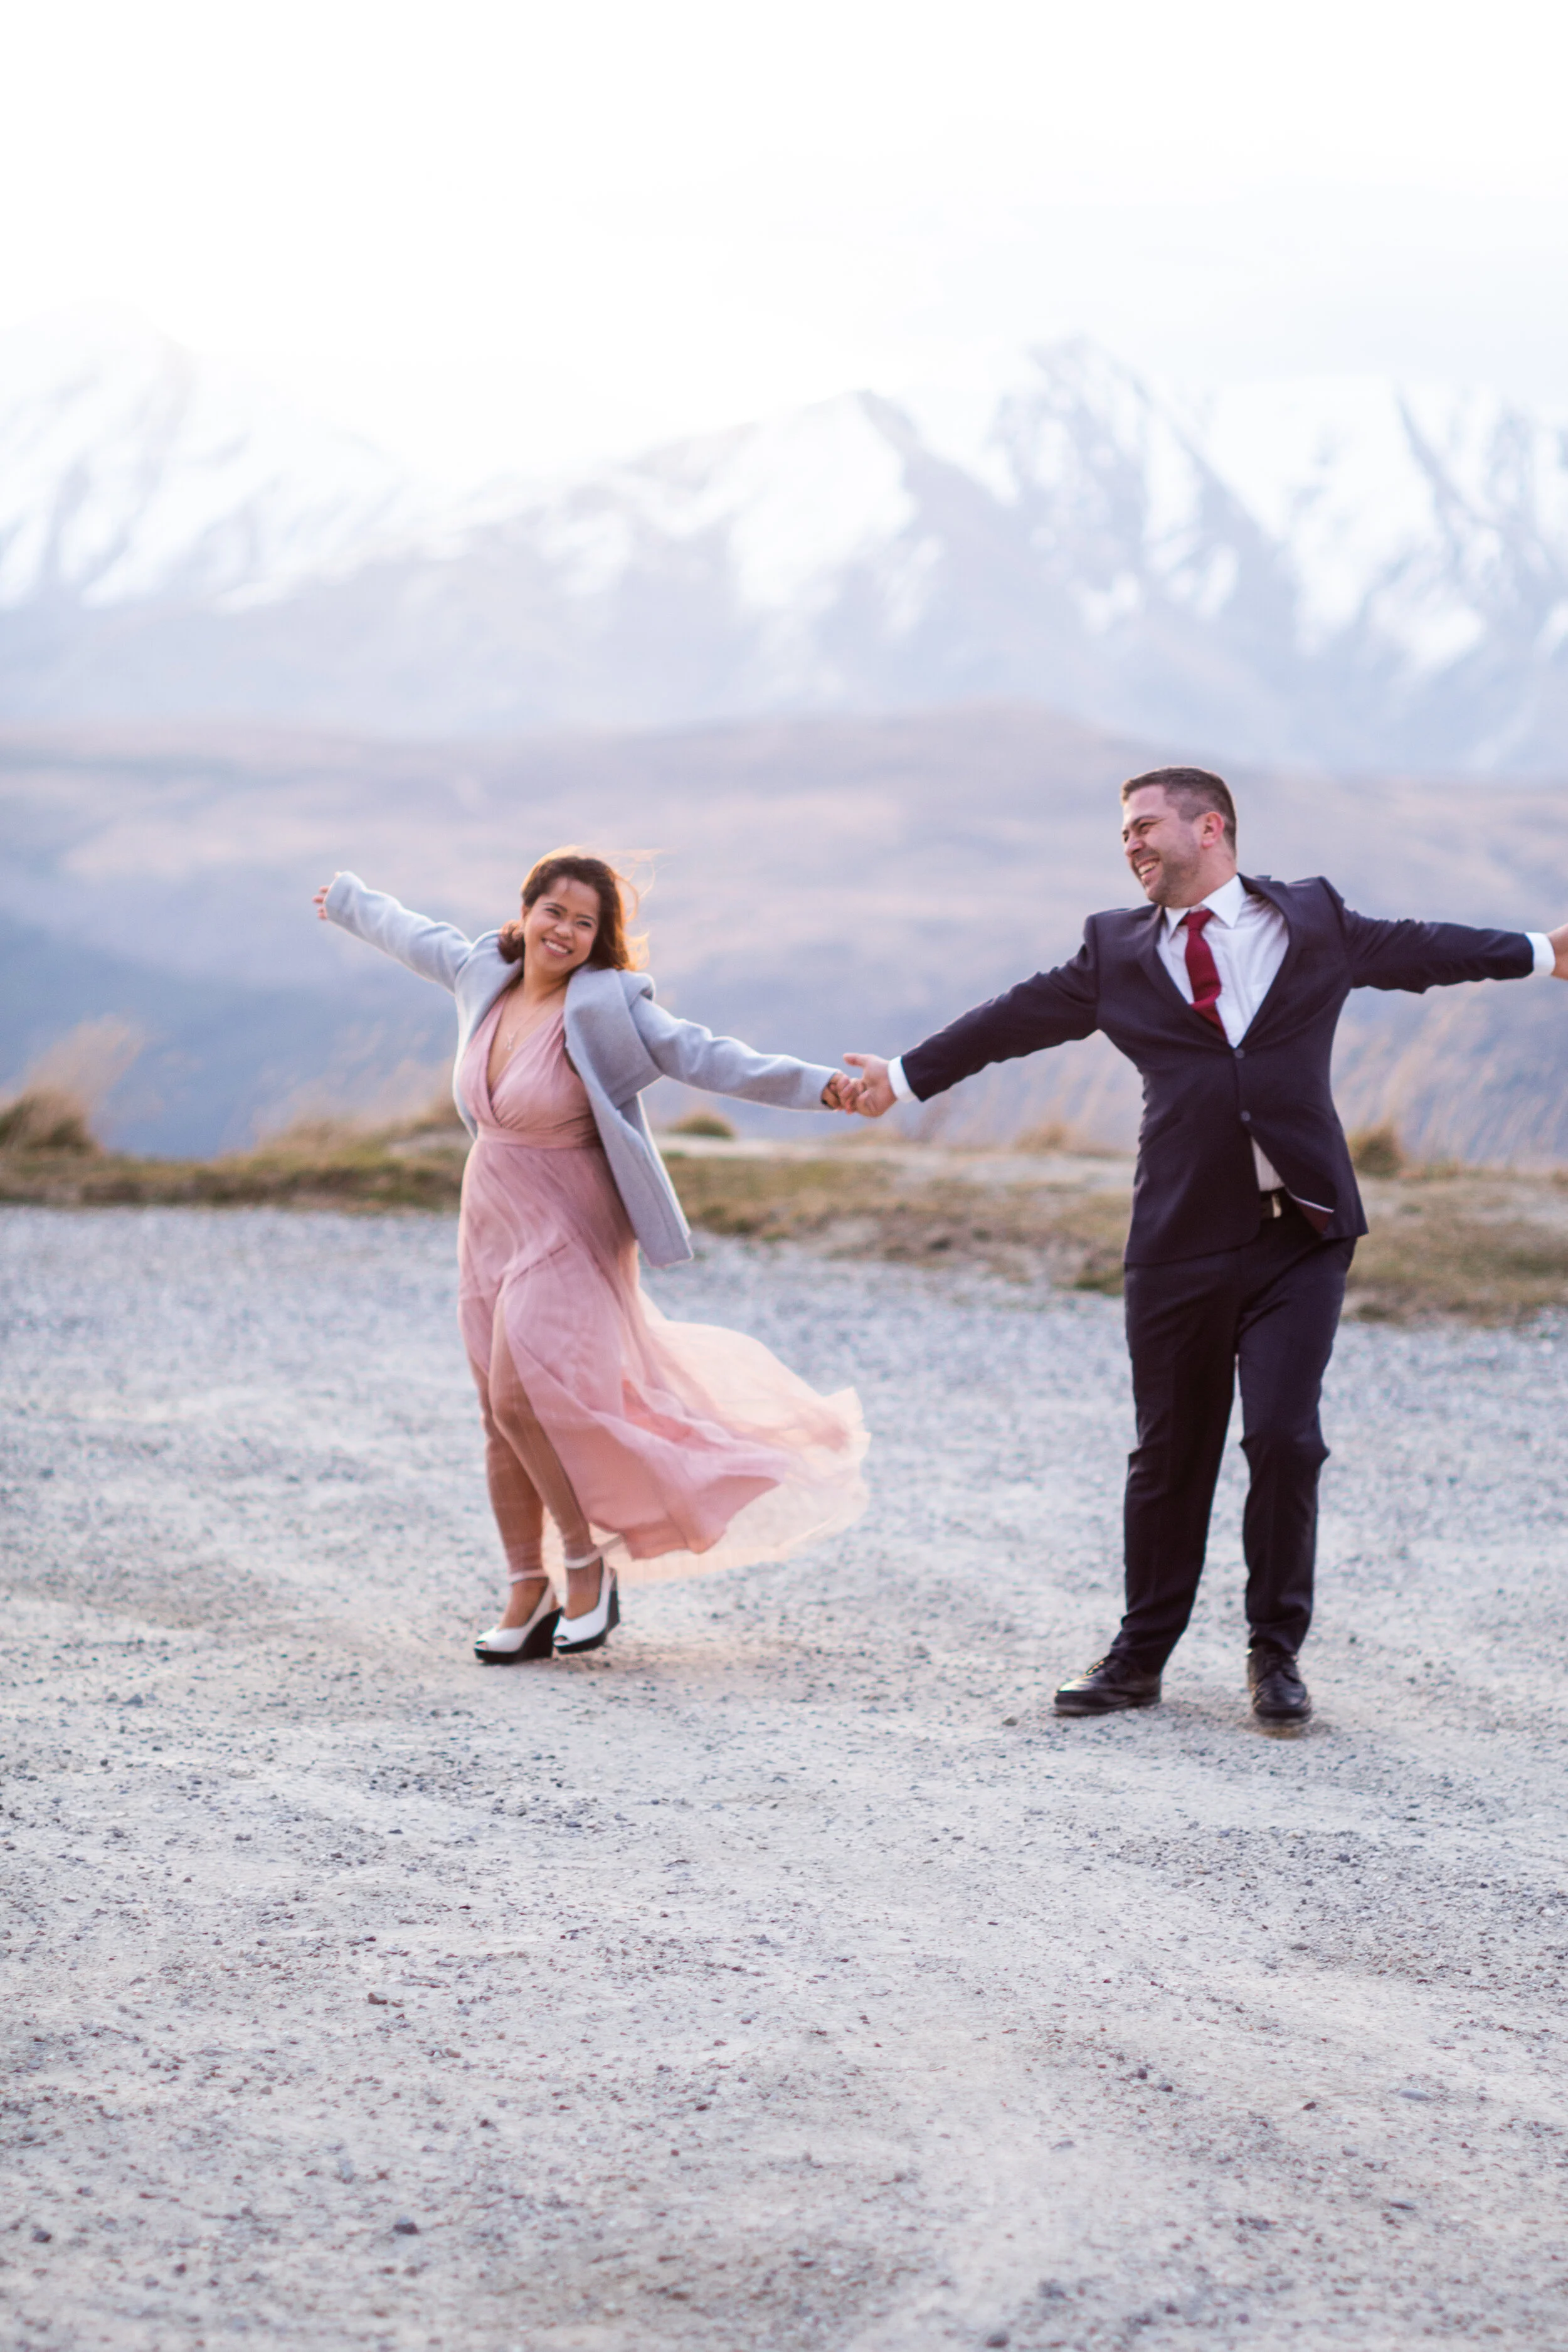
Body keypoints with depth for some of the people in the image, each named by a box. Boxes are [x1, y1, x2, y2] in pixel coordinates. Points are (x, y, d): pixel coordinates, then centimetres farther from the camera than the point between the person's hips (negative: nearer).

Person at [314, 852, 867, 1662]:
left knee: (525, 1397, -18)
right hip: (490, 1220, 6)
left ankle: (588, 1565, 1)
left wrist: (815, 1086, -36)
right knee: (501, 1414, 7)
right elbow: (416, 936, 22)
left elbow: (706, 1057, -24)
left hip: (568, 1228, -6)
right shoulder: (483, 973, 2)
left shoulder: (605, 1010, -16)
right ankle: (529, 1591, 17)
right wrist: (350, 903, 41)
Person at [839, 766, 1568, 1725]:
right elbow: (1019, 1018, 19)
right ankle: (1141, 1655, 19)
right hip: (1181, 1241, 1)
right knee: (1170, 1454, 7)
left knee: (1285, 1438, -9)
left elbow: (1415, 950, 21)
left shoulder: (1313, 921, 9)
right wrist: (908, 1077, 24)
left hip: (1299, 1232, -1)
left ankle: (1277, 1653, 7)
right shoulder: (1118, 948, 11)